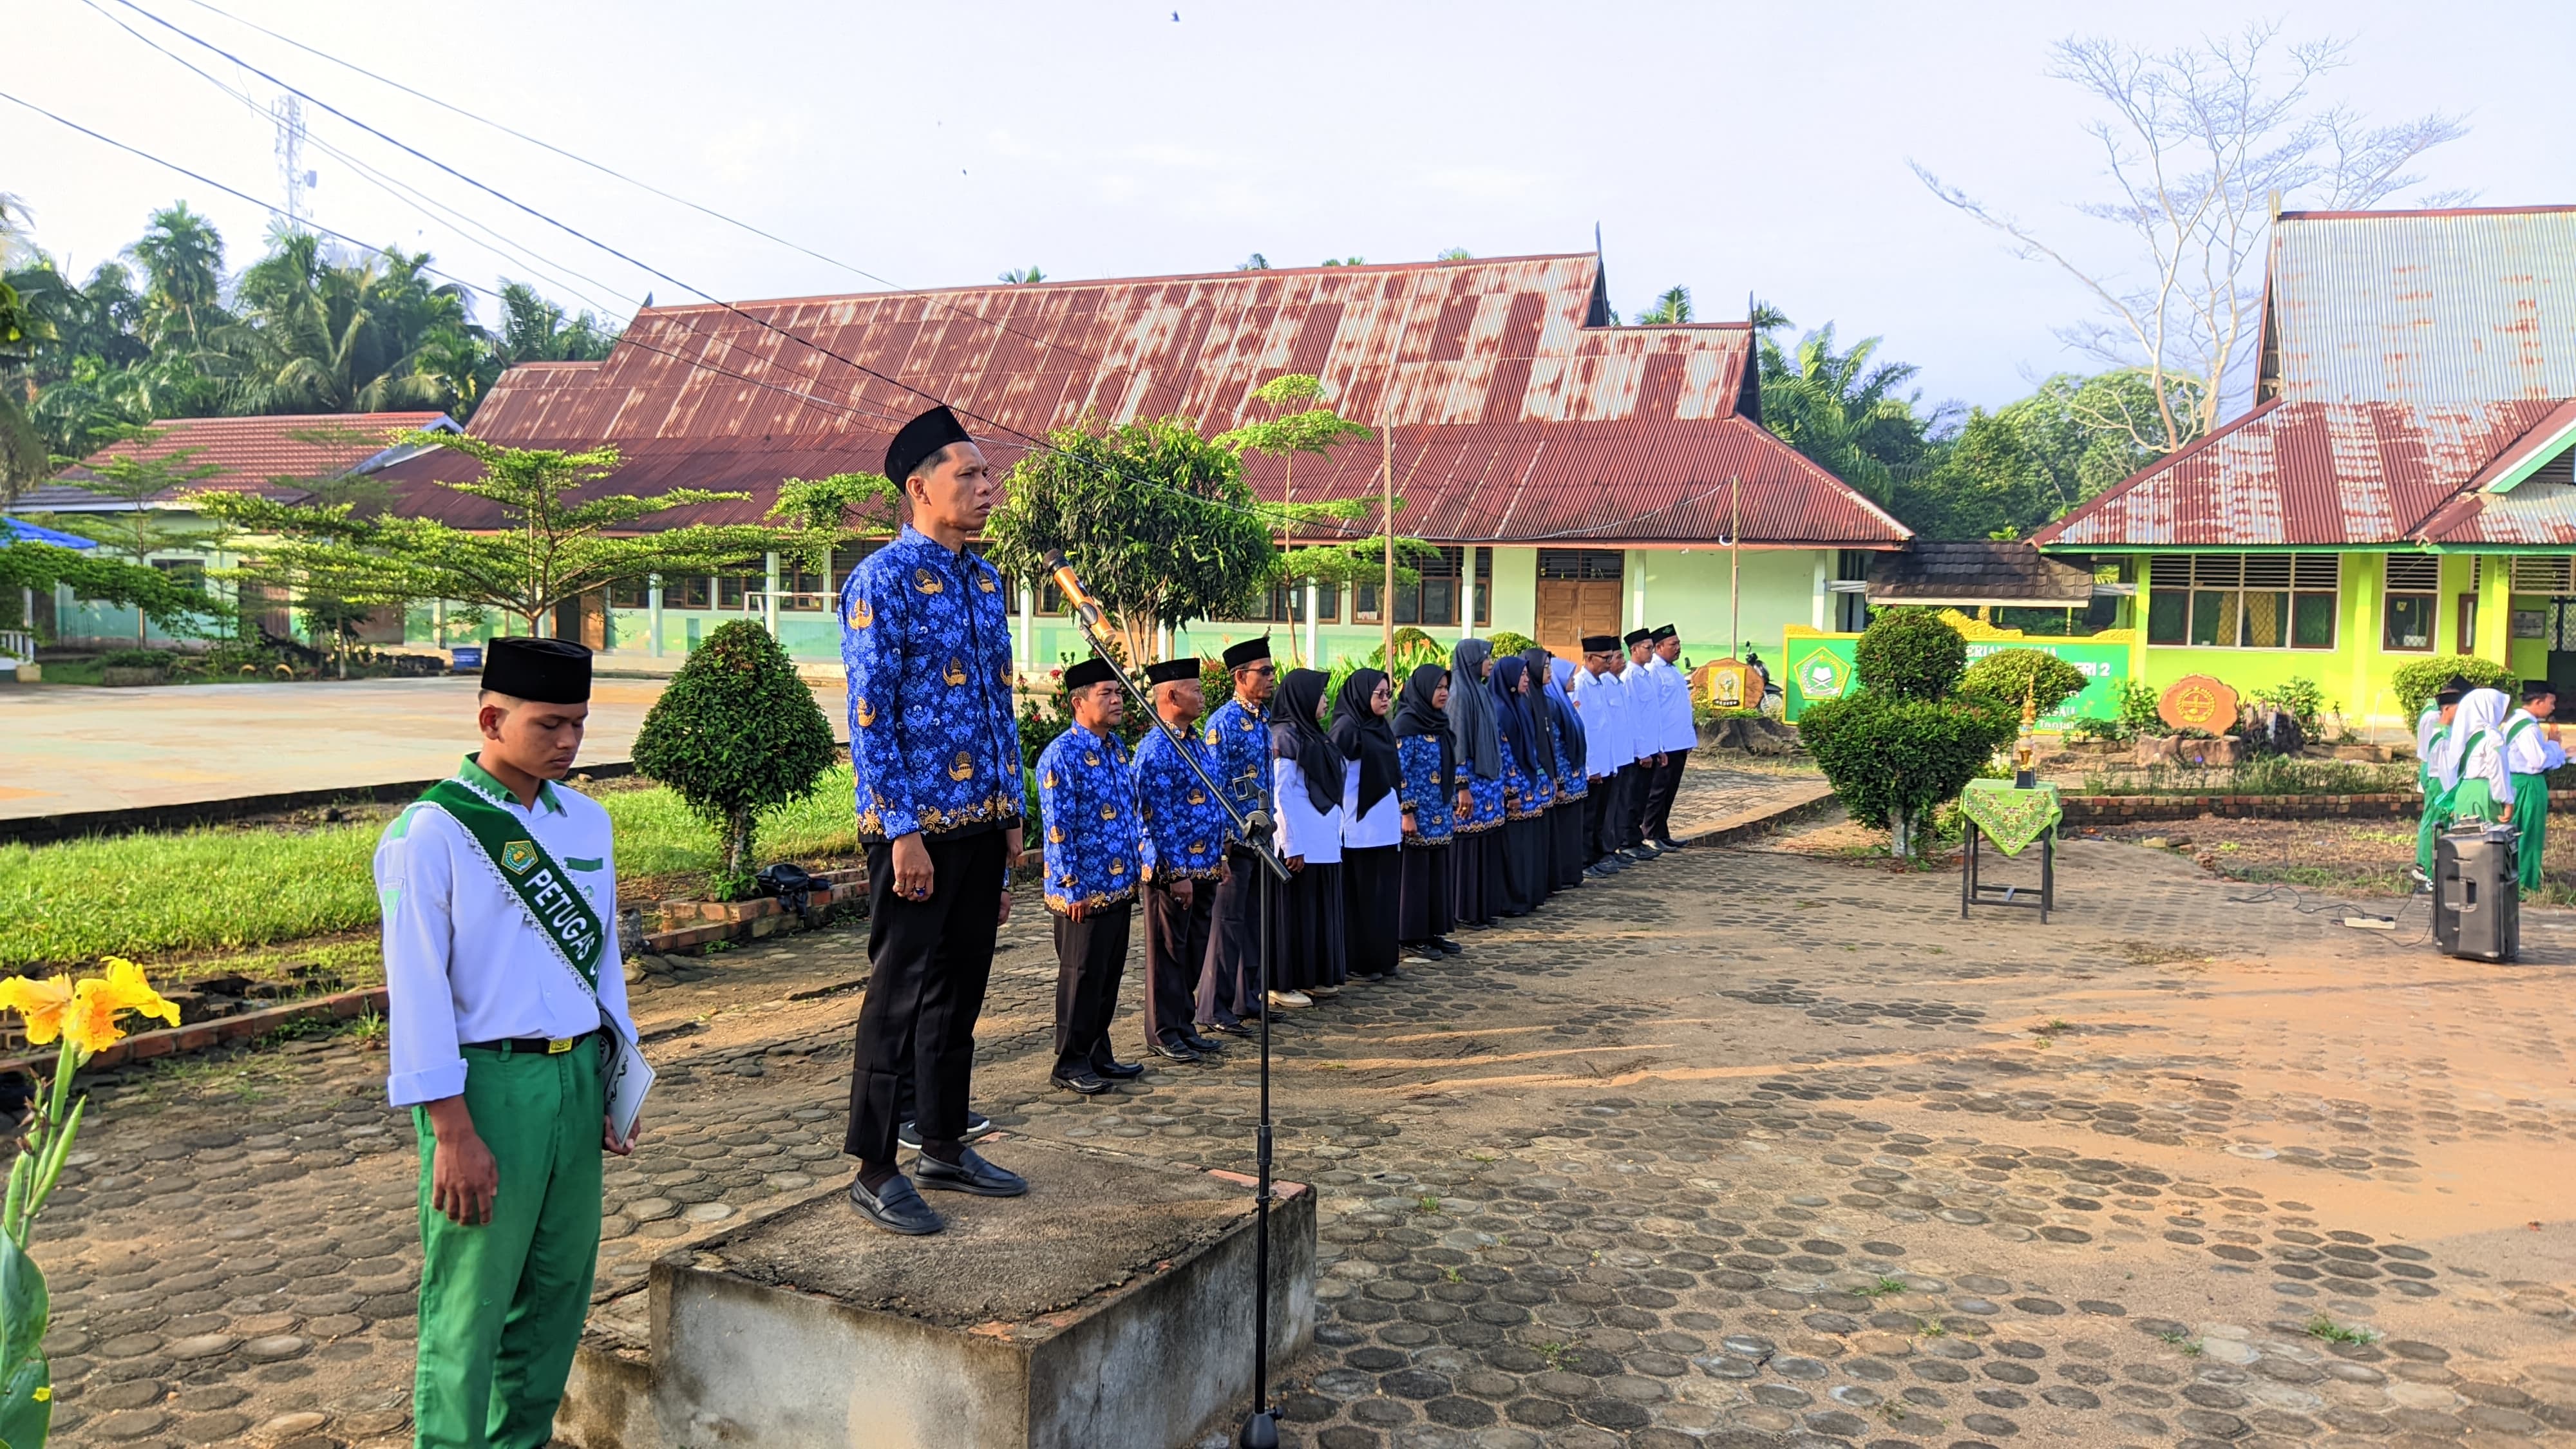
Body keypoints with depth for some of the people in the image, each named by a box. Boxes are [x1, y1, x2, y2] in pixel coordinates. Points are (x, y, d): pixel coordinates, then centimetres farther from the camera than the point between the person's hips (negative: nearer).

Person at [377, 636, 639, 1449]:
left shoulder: (586, 823, 8)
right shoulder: (432, 833, -11)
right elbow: (417, 991, -12)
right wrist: (453, 1132, -15)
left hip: (576, 1075, 6)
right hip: (487, 1083, -6)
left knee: (558, 1287, 15)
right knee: (471, 1302, 3)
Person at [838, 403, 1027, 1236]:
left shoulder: (984, 580, 13)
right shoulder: (883, 581, -11)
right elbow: (869, 715, -15)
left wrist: (1010, 815, 14)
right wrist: (903, 832, -18)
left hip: (981, 821, 8)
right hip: (917, 824, -8)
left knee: (961, 987, 15)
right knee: (900, 994, 0)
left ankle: (945, 1148, 27)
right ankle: (874, 1173, 11)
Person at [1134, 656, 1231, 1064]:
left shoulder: (1196, 741, 13)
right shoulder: (1156, 750, -16)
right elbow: (1157, 817, -19)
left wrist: (1222, 855, 18)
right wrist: (1177, 873, -20)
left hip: (1204, 867, 9)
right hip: (1173, 870, -9)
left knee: (1195, 952, 15)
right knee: (1169, 952, 2)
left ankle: (1185, 1026, 25)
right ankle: (1164, 1034, 11)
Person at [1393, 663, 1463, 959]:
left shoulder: (1438, 722, 11)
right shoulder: (1406, 724, -13)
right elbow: (1398, 773, -16)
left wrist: (1453, 806, 16)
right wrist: (1407, 812, -19)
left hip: (1440, 814, 8)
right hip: (1418, 815, -8)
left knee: (1438, 871, 11)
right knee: (1415, 873, -1)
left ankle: (1434, 932, 19)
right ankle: (1412, 936, 7)